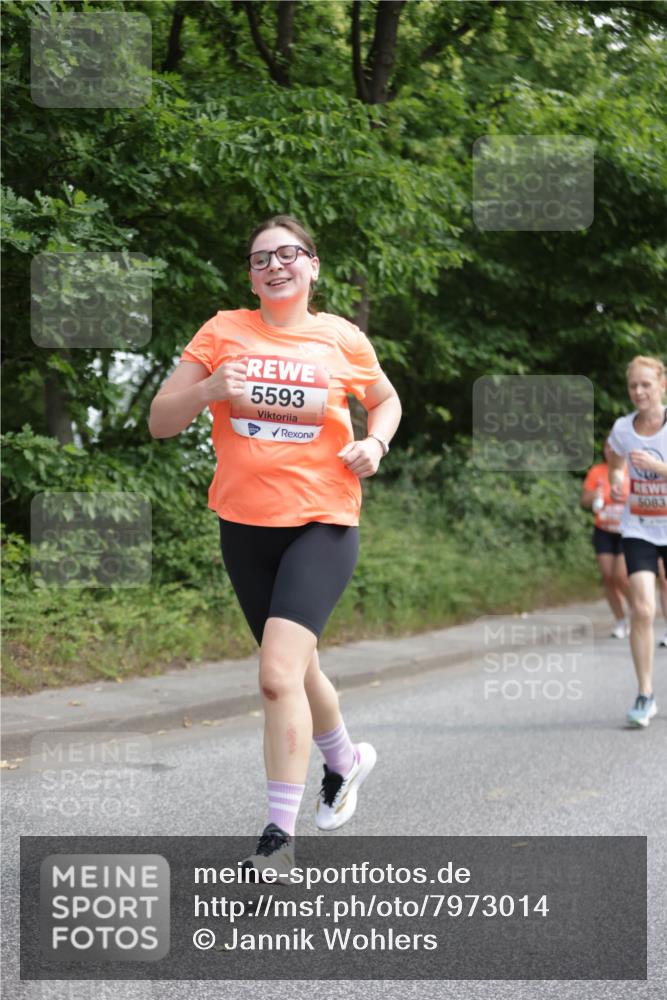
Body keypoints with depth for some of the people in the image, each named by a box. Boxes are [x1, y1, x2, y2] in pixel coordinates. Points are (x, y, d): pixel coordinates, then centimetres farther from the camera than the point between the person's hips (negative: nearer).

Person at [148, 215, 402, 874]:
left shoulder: (342, 338, 1)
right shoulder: (223, 333, 3)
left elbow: (387, 401, 20)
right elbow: (160, 422, 2)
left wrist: (375, 443, -1)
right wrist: (210, 388, -17)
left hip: (322, 522, -3)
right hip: (245, 523, 3)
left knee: (278, 672, -19)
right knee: (294, 667, 18)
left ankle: (279, 836, -13)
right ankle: (345, 759, 48)